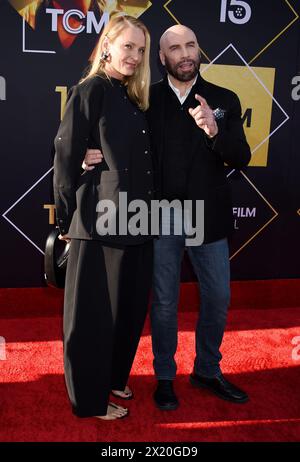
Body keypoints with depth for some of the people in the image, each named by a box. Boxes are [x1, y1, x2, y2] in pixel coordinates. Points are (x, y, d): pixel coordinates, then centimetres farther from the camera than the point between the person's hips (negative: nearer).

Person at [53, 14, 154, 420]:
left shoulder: (134, 97, 16)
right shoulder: (90, 92, -6)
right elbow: (66, 159, -9)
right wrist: (66, 220, -8)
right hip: (101, 222, -8)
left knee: (129, 308, 16)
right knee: (95, 312, 5)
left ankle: (113, 378, 38)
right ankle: (90, 398, 24)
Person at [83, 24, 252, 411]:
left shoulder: (224, 100, 2)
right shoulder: (146, 99, -1)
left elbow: (241, 158, -4)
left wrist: (213, 130, -23)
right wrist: (95, 155, -20)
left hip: (207, 218, 2)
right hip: (161, 218, -2)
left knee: (218, 298, 13)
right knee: (164, 302, 10)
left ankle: (208, 371, 35)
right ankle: (164, 377, 30)